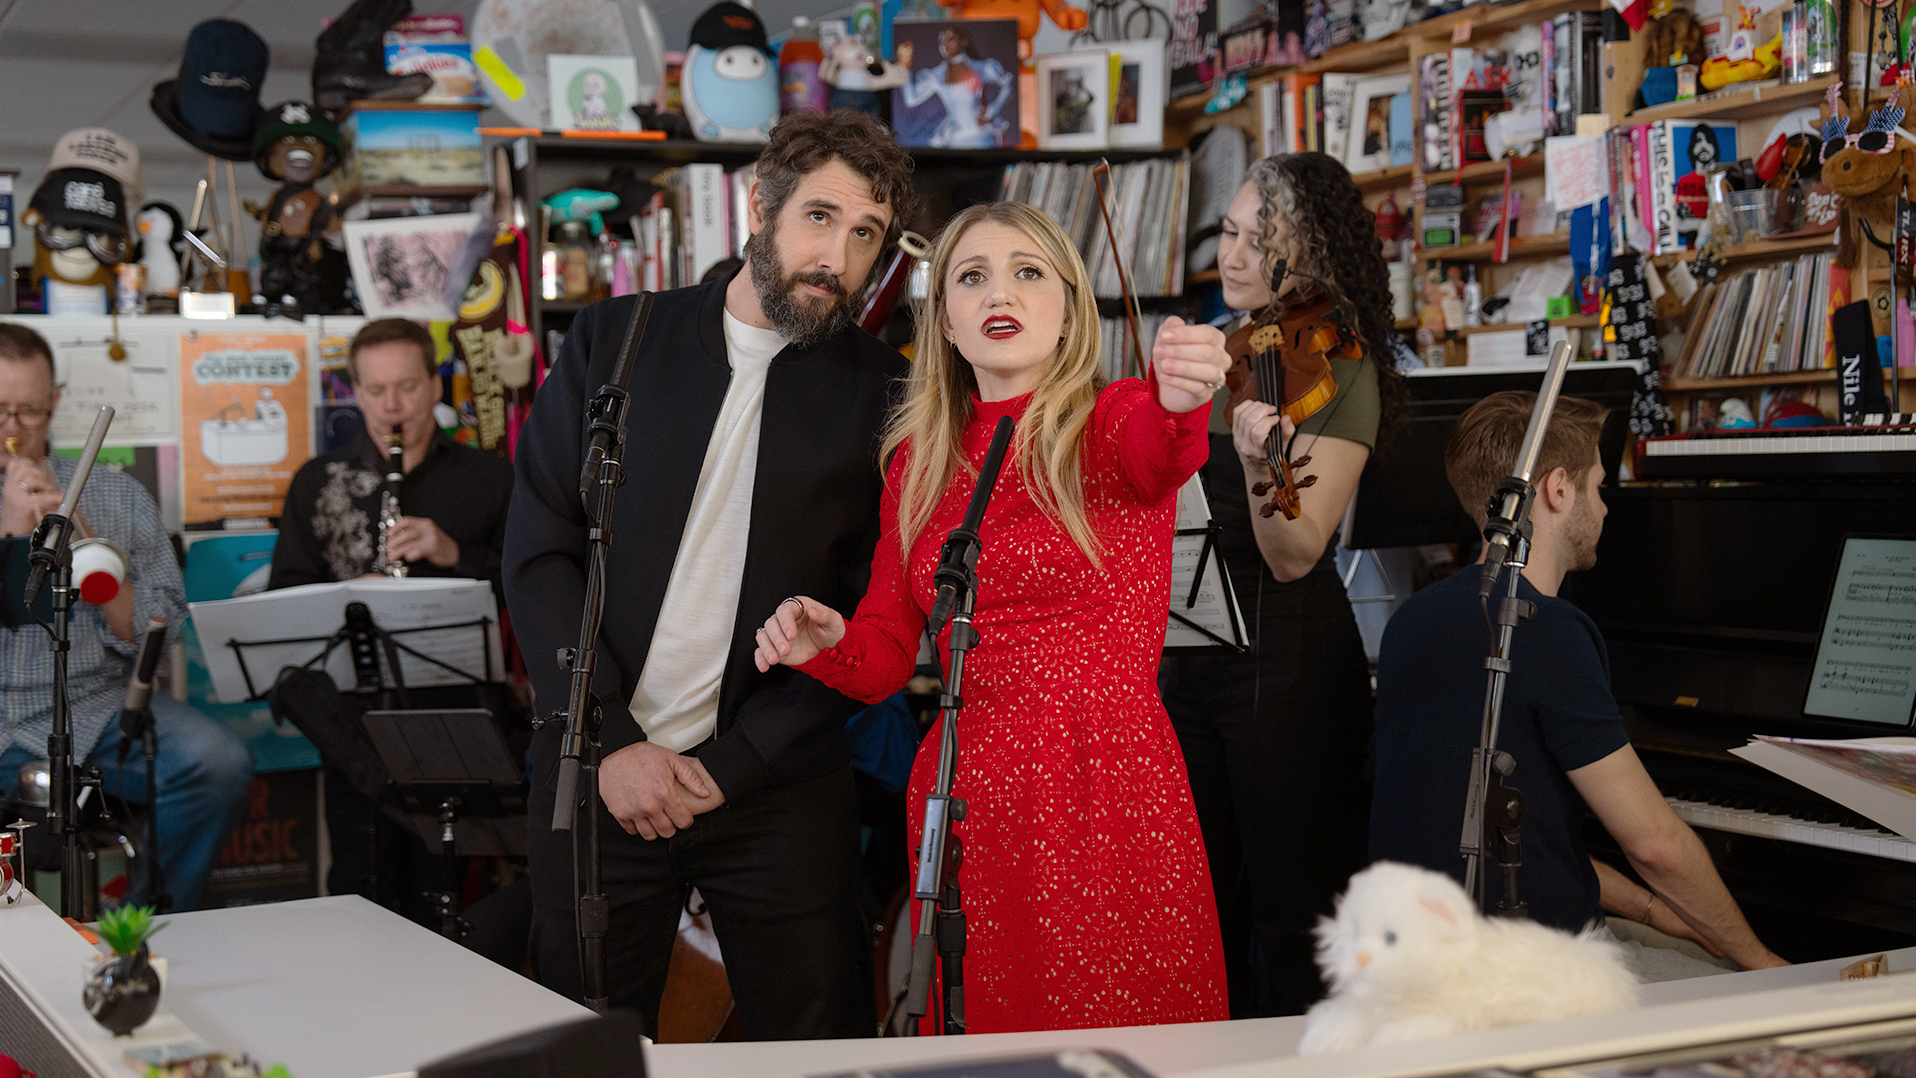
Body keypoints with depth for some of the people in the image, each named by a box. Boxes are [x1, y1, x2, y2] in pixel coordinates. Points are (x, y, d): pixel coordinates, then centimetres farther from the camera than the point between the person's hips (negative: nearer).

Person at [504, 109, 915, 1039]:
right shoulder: (611, 341, 3)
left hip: (777, 790, -1)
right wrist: (610, 743, -8)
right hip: (596, 777, 1)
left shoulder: (881, 392, 0)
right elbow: (538, 554, 0)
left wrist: (732, 768, -9)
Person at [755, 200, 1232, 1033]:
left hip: (1110, 798, -3)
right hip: (965, 803, 4)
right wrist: (826, 644, -12)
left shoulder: (1113, 421, -1)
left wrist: (1183, 401, -50)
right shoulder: (919, 460, 10)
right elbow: (884, 661, 10)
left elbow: (1157, 450, -27)